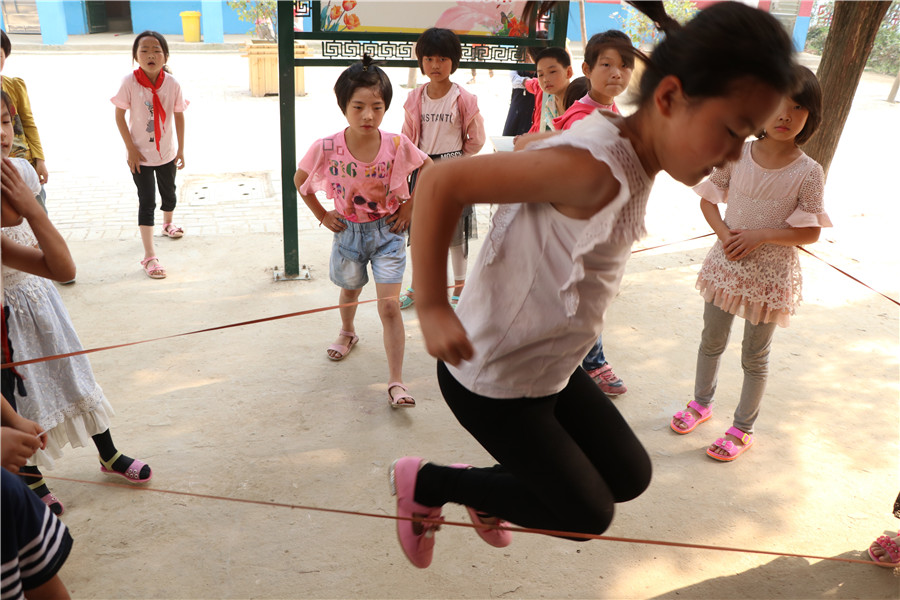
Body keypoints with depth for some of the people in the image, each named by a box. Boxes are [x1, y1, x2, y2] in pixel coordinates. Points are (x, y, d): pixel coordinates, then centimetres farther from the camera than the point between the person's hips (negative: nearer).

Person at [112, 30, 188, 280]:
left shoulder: (172, 83, -11)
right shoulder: (130, 82, -16)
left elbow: (179, 116, 0)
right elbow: (119, 116, -10)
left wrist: (181, 149, 3)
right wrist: (131, 149, -12)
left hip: (167, 153, 3)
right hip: (140, 155, -3)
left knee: (169, 194, 22)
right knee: (147, 201, -2)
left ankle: (168, 224, 56)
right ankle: (149, 256, 1)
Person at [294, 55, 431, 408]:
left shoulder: (397, 145, -19)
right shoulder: (327, 148, -19)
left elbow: (429, 169, 0)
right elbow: (300, 180, 0)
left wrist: (410, 205, -4)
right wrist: (322, 215, -1)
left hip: (387, 232, -2)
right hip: (348, 232, 2)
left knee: (389, 305, -10)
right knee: (350, 290, 26)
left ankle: (396, 383, -3)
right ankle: (347, 332, 60)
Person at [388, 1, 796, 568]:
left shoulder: (635, 160, -2)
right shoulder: (595, 163, -31)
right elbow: (441, 183, -30)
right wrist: (432, 308, -28)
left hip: (552, 367, 9)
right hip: (493, 378, -9)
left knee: (630, 475, 17)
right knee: (588, 515, 6)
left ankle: (488, 489, 34)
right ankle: (424, 482, 18)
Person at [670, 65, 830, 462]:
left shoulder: (808, 173, -15)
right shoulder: (736, 154, -9)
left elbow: (811, 232, -11)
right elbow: (709, 199, 1)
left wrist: (761, 235, -25)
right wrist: (723, 232, -17)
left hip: (771, 274, -2)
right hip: (726, 264, 3)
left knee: (755, 355, 12)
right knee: (712, 340, 19)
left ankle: (743, 429, 29)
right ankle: (702, 403, 43)